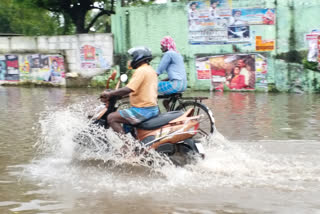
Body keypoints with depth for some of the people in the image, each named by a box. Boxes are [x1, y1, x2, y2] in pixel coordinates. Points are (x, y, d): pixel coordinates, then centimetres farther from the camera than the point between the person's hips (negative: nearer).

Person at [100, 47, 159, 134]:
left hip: (143, 110, -10)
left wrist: (109, 94, -17)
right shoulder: (151, 70, 16)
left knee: (111, 118, -11)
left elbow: (128, 89, -25)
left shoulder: (140, 71, -15)